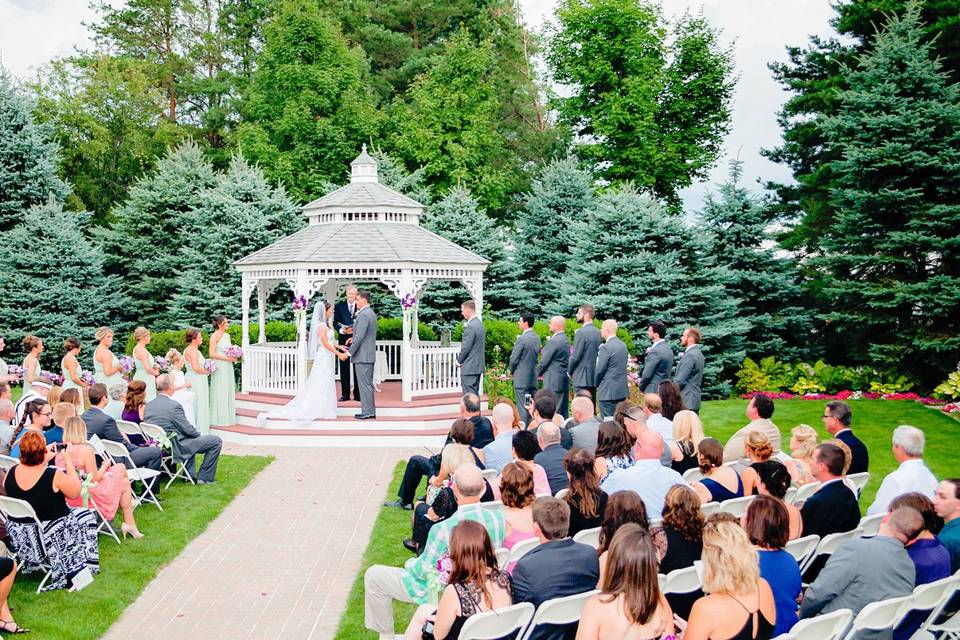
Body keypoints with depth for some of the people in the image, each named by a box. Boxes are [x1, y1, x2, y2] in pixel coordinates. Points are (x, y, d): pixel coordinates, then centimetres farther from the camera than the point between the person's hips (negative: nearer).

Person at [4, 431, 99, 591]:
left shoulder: (11, 472, -9)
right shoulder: (55, 476, -24)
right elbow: (75, 493, -7)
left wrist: (44, 460, 16)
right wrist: (68, 462, -3)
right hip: (49, 538, -6)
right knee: (85, 516, 21)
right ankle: (75, 572, 26)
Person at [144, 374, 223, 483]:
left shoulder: (148, 405, 2)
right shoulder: (174, 405, -22)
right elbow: (188, 430, -17)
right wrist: (199, 434, 6)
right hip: (175, 447, -9)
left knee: (192, 438, 37)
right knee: (216, 441, 1)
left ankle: (190, 474, 35)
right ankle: (204, 477, 8)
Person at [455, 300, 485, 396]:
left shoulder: (471, 326, -19)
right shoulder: (480, 323, 11)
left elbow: (466, 347, -19)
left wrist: (459, 360, -3)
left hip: (469, 367, -10)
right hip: (478, 365, 10)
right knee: (475, 394, 15)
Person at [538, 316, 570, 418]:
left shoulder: (553, 341, -16)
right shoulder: (566, 340, 13)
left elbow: (544, 361, -12)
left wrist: (537, 373, 3)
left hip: (554, 381, -9)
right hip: (565, 380, 9)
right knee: (564, 411, 11)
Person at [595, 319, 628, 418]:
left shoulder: (606, 347, -15)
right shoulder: (623, 345, 10)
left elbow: (599, 370, -13)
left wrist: (595, 384, 3)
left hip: (608, 392, -8)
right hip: (622, 390, 8)